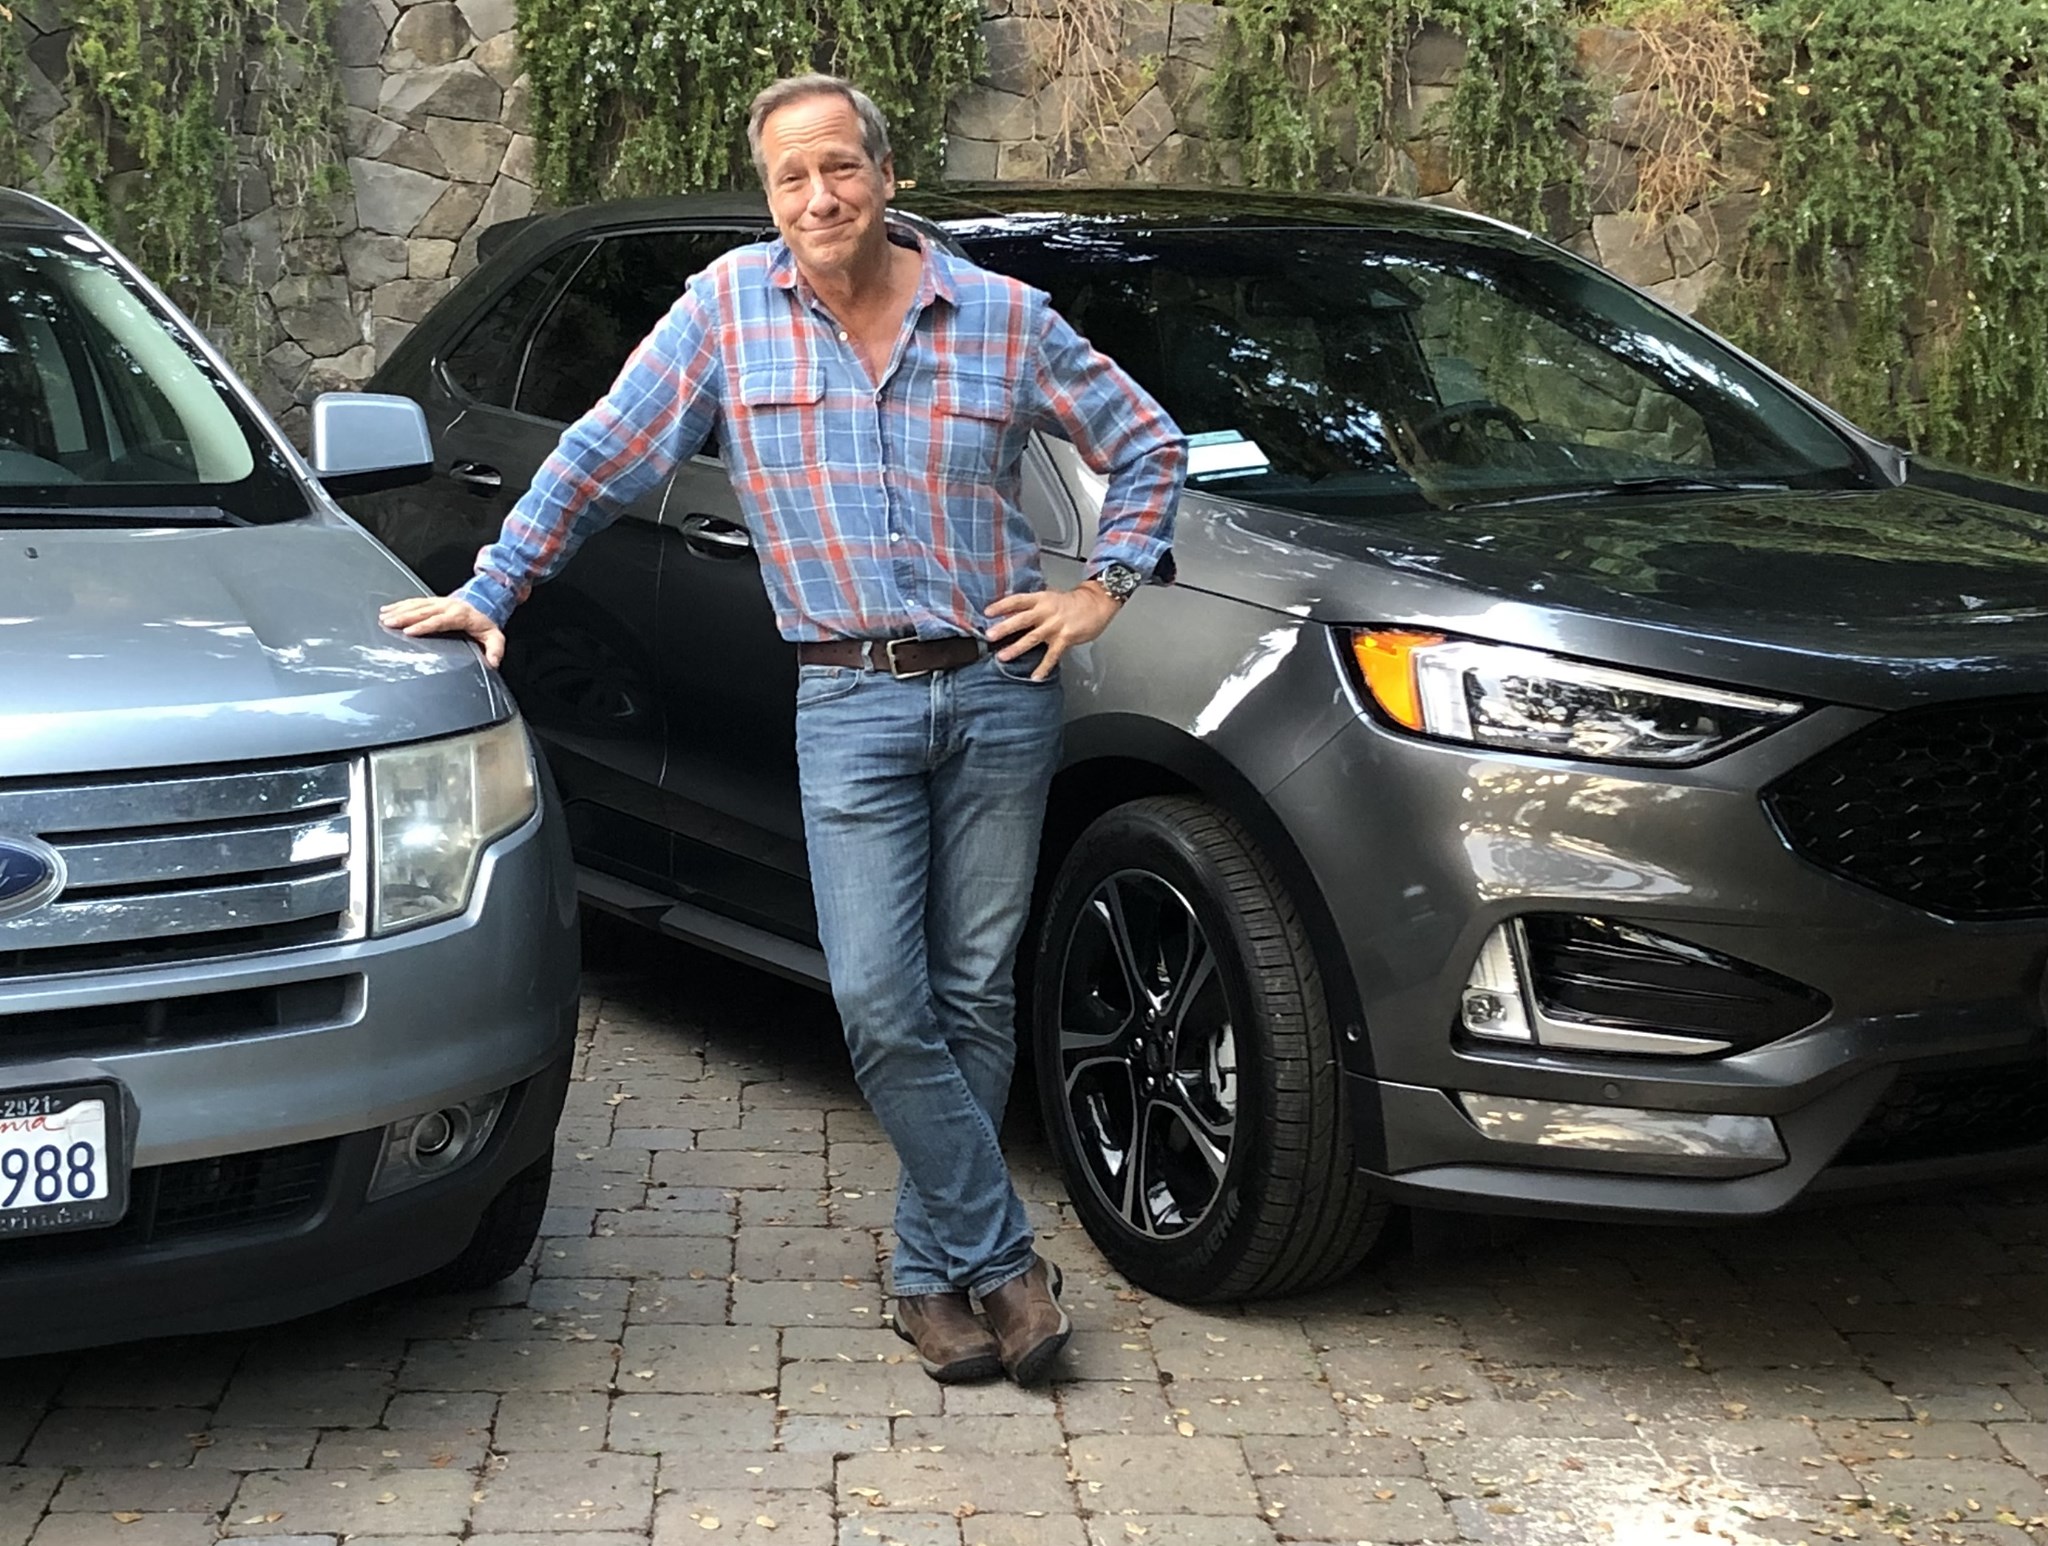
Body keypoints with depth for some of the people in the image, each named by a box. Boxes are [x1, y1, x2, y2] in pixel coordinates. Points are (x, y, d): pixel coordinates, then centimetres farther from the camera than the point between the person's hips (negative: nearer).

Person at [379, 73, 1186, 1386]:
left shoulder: (1004, 317, 2)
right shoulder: (730, 306, 1)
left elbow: (1149, 445, 13)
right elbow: (603, 455, 5)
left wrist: (1106, 586, 4)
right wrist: (493, 587, 1)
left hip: (1000, 690, 1)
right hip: (851, 701, 0)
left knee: (975, 995, 5)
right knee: (879, 1002, -10)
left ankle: (935, 1268, 18)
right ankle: (1001, 1256, 3)